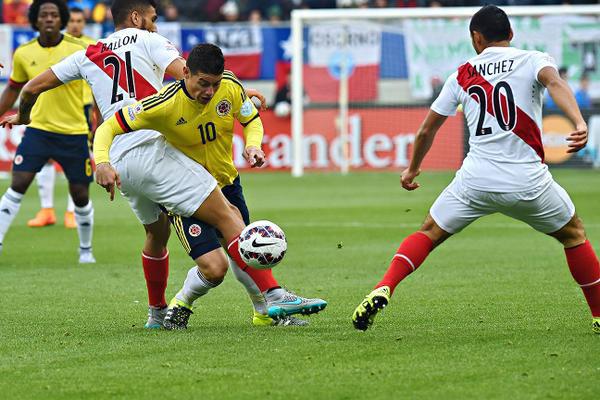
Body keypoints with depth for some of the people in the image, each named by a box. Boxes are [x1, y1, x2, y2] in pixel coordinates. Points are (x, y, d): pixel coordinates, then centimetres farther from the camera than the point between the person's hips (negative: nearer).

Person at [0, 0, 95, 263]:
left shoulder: (79, 51, -10)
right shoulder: (24, 54, 0)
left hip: (74, 134, -2)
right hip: (38, 130, 2)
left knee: (80, 195, 5)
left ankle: (86, 249, 26)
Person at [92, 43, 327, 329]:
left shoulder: (230, 87, -14)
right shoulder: (166, 104, -27)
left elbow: (251, 120, 7)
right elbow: (109, 128, -22)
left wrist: (253, 144, -15)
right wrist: (102, 163, -40)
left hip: (226, 183, 5)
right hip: (185, 194, -5)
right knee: (214, 268, -18)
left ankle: (266, 312, 39)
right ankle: (181, 305, 13)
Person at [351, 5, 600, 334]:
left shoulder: (463, 75, 13)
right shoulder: (533, 60, 4)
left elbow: (427, 129, 18)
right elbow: (554, 82, -20)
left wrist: (412, 169, 34)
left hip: (476, 181, 1)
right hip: (528, 181, -1)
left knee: (428, 233, 16)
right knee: (573, 234, 22)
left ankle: (383, 289, -7)